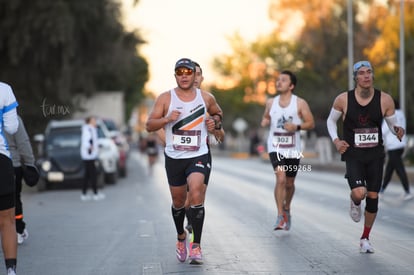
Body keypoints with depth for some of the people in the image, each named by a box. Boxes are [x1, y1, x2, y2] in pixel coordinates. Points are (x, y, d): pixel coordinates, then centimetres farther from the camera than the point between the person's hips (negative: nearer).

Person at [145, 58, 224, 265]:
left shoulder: (206, 98, 4)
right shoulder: (165, 98, -1)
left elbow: (218, 113, 24)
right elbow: (149, 125, -4)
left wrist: (216, 124, 2)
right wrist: (166, 119, -21)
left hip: (199, 156, -1)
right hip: (174, 158, 1)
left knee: (196, 195, -22)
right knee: (178, 202, 12)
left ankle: (196, 246, -16)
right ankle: (181, 237, 40)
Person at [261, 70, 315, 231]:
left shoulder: (300, 103, -3)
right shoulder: (271, 103, 5)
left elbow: (311, 124, -1)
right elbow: (266, 118, 20)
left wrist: (297, 127, -19)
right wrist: (265, 122, -4)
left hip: (293, 149, 0)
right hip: (275, 147, 0)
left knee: (289, 183, 13)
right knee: (280, 179, -19)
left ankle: (287, 210, 41)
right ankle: (280, 217, -15)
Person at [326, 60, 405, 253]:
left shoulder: (385, 100, -6)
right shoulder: (343, 99, -8)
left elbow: (392, 123, 5)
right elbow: (331, 120, 8)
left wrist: (397, 131, -19)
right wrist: (336, 140, -8)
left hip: (375, 156, 2)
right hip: (353, 155, -2)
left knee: (373, 198, 5)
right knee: (359, 193, -22)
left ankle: (365, 238, 25)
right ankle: (355, 203, 18)